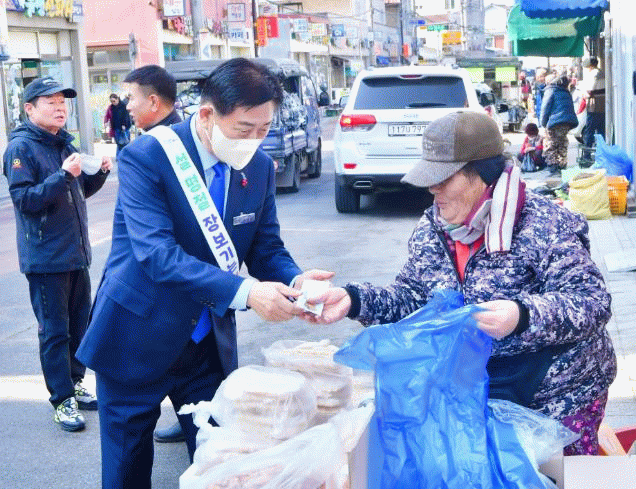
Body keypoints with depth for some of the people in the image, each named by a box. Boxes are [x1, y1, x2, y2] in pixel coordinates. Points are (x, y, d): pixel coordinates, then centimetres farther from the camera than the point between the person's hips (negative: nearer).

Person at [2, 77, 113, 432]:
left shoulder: (64, 143, 11)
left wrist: (100, 171, 0)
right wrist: (64, 175, -28)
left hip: (76, 252, 7)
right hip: (46, 257, -7)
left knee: (79, 323, 14)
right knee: (55, 330, -1)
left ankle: (75, 385, 29)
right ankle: (62, 401, 8)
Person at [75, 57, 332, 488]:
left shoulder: (259, 166, -2)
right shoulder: (146, 157, -19)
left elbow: (267, 247, 1)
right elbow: (158, 254, -29)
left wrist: (295, 281, -23)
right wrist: (245, 292, -39)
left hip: (210, 341, 4)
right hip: (137, 340, -4)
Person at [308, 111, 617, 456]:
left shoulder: (546, 226, -18)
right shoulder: (431, 228, 1)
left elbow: (591, 301, -23)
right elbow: (411, 296, 4)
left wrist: (522, 316, -40)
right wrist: (354, 299, -13)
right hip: (470, 388, 5)